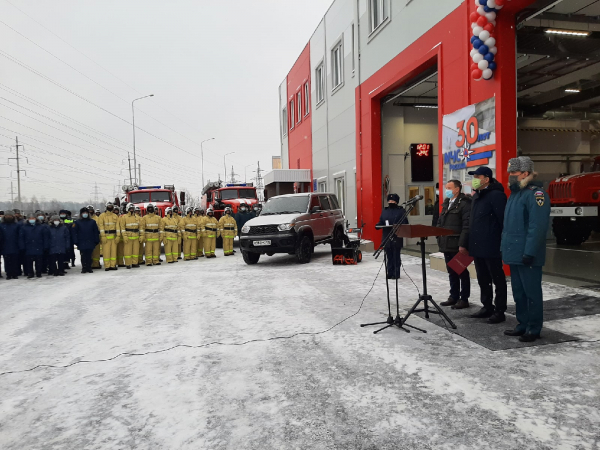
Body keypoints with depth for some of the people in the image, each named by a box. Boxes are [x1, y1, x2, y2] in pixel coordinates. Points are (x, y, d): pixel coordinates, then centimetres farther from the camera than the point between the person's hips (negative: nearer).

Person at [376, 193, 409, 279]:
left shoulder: (401, 211, 1)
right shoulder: (384, 211, 16)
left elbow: (405, 223, -5)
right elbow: (381, 222, 16)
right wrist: (377, 226, -6)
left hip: (397, 238, -4)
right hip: (387, 237, 5)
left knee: (396, 256, -1)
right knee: (389, 256, 8)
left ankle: (396, 274, 6)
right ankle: (390, 273, 16)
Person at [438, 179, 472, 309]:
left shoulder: (464, 203, -11)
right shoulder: (446, 204, 16)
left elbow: (467, 226, -18)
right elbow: (440, 222, 19)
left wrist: (462, 244, -22)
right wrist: (439, 239, 9)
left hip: (458, 245, -8)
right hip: (447, 245, 8)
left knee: (462, 272, 3)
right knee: (451, 272, 14)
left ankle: (464, 299, 12)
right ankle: (454, 297, 24)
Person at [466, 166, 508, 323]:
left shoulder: (496, 195, -13)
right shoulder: (476, 196, 16)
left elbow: (503, 220, -17)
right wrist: (471, 243, 18)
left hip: (491, 247, -9)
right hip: (478, 246, 9)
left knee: (497, 279, 2)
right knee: (483, 279, 15)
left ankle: (500, 311, 9)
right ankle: (487, 307, 26)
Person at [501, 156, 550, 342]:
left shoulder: (535, 193, -13)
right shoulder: (515, 193, 16)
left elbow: (538, 226, -22)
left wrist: (529, 252, -24)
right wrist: (506, 247, 16)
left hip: (527, 256, -9)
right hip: (514, 254, 9)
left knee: (531, 292, 0)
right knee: (518, 292, 15)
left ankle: (534, 329, 9)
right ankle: (523, 324, 26)